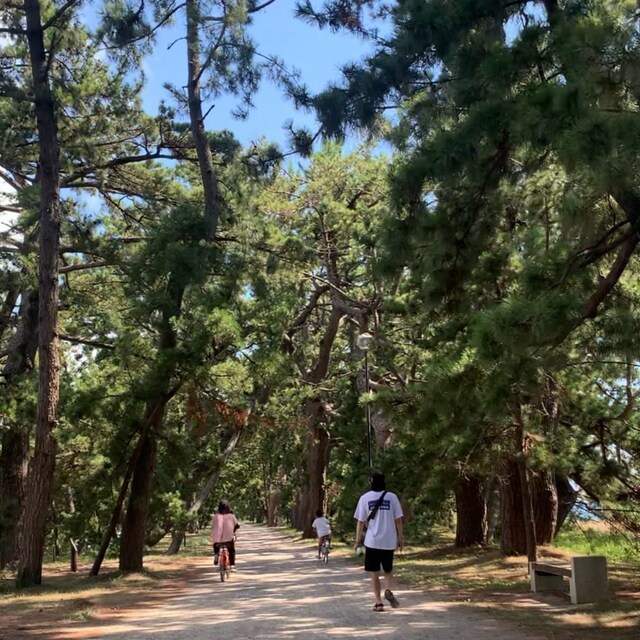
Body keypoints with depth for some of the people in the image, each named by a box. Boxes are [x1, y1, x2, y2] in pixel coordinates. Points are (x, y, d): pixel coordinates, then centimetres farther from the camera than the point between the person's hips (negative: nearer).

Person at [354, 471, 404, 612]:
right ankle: (388, 591, -8)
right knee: (388, 571, 17)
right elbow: (398, 520, 0)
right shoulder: (392, 497, -2)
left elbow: (360, 521, -1)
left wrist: (358, 540, 8)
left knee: (374, 574, 9)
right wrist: (400, 538, 10)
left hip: (372, 542, -1)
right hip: (389, 542, 1)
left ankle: (379, 602, 4)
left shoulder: (365, 498, -3)